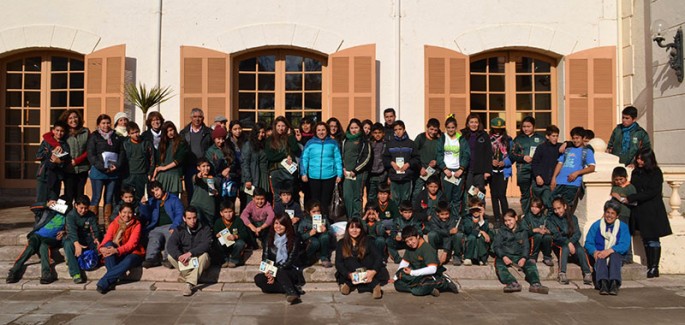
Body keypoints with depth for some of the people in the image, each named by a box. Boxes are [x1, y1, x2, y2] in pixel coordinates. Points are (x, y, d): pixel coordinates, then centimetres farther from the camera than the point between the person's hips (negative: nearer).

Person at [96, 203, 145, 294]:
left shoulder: (136, 225, -4)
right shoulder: (114, 224, 4)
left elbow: (132, 243, -16)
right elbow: (106, 239, -8)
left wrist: (117, 250, -33)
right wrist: (102, 248, -32)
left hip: (132, 253, -3)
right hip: (116, 256, 3)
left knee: (128, 261, -37)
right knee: (108, 244, -27)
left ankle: (104, 282, -32)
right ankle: (113, 279, -32)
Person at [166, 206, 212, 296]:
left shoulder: (205, 229, -6)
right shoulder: (180, 229, 0)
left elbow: (206, 245, -23)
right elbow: (170, 244, -15)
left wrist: (190, 253, -37)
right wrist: (179, 256, -34)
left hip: (199, 261, -2)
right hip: (184, 261, 3)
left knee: (204, 255, -35)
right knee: (170, 256, -23)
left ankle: (190, 284, -42)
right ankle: (190, 276, -25)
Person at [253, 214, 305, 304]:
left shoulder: (294, 240, -3)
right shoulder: (269, 240, 10)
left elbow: (291, 261, -11)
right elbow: (265, 257, 2)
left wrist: (275, 273, -22)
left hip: (291, 272, -4)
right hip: (273, 272, 4)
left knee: (280, 272, -35)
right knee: (258, 279, -25)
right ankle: (293, 289, -26)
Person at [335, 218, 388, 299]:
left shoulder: (367, 241, 4)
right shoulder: (341, 243, 4)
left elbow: (378, 257, -6)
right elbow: (338, 263, -5)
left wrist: (373, 271, -27)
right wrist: (349, 275, -25)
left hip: (367, 273, 1)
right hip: (348, 275, -1)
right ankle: (374, 285, -34)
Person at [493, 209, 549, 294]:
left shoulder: (523, 232, 18)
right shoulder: (501, 231, 14)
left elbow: (526, 247, 8)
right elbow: (496, 246, 3)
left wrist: (523, 258, -14)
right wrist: (503, 257, -16)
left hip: (519, 257, 2)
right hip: (504, 256, -2)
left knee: (531, 264, -24)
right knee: (499, 265, -33)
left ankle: (535, 284, -43)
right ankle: (513, 283, -54)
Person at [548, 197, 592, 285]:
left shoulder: (573, 218, 10)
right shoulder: (551, 220, 4)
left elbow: (577, 233, -1)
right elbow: (556, 235, -8)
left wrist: (571, 242, -20)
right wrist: (568, 243, -22)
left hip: (572, 242, 2)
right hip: (560, 244, -2)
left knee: (580, 250, -29)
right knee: (565, 248, -34)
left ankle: (587, 274, -33)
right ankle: (562, 274, -42)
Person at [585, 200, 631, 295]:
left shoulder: (623, 227, 6)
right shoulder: (596, 225, 9)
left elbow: (624, 245, -9)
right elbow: (588, 243, 1)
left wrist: (609, 251, -26)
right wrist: (594, 251, -22)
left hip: (615, 255, 0)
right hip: (599, 254, 0)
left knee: (615, 254, -34)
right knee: (600, 256, -34)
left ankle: (614, 283, -51)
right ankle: (603, 283, -54)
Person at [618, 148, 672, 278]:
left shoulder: (656, 173, -6)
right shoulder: (635, 173, 11)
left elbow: (651, 192, -15)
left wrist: (627, 199, -20)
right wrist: (625, 198, -4)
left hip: (652, 211, -5)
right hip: (639, 211, 5)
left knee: (653, 239, -3)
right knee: (646, 240, 8)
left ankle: (654, 268, 1)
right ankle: (649, 266, 13)